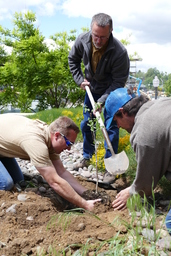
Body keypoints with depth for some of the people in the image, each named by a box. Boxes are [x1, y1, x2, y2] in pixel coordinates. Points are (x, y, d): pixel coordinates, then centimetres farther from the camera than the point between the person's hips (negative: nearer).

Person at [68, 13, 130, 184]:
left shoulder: (119, 52, -34)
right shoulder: (82, 40, -21)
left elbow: (119, 81, -26)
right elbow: (72, 59, 1)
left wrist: (102, 100, -31)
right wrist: (79, 79, -7)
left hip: (111, 91, -4)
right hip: (92, 88, 5)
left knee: (111, 127, -8)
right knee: (86, 124, 12)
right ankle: (87, 157, 31)